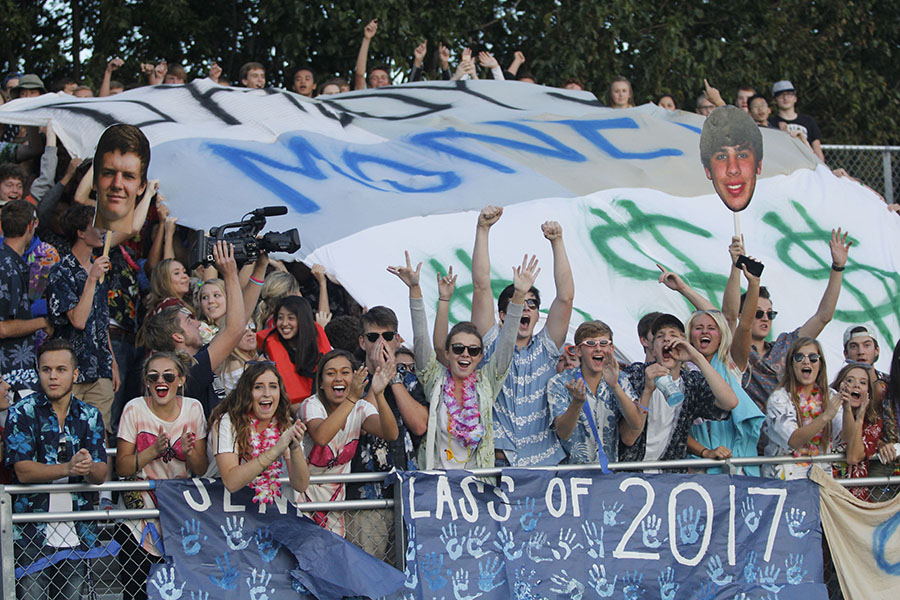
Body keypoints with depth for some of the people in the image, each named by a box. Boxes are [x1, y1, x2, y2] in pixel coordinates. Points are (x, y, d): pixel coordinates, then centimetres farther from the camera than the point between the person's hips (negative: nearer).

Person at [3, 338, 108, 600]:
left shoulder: (90, 416, 7)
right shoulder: (22, 412, -2)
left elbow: (100, 475, -1)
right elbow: (23, 471, -12)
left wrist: (88, 468, -25)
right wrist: (69, 469, -26)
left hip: (78, 534, 3)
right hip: (32, 532, -3)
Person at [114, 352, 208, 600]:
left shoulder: (193, 408, -1)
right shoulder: (135, 409, -7)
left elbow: (202, 470, 2)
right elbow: (121, 467, -6)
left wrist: (189, 451, -18)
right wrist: (153, 451, -20)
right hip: (139, 519, -1)